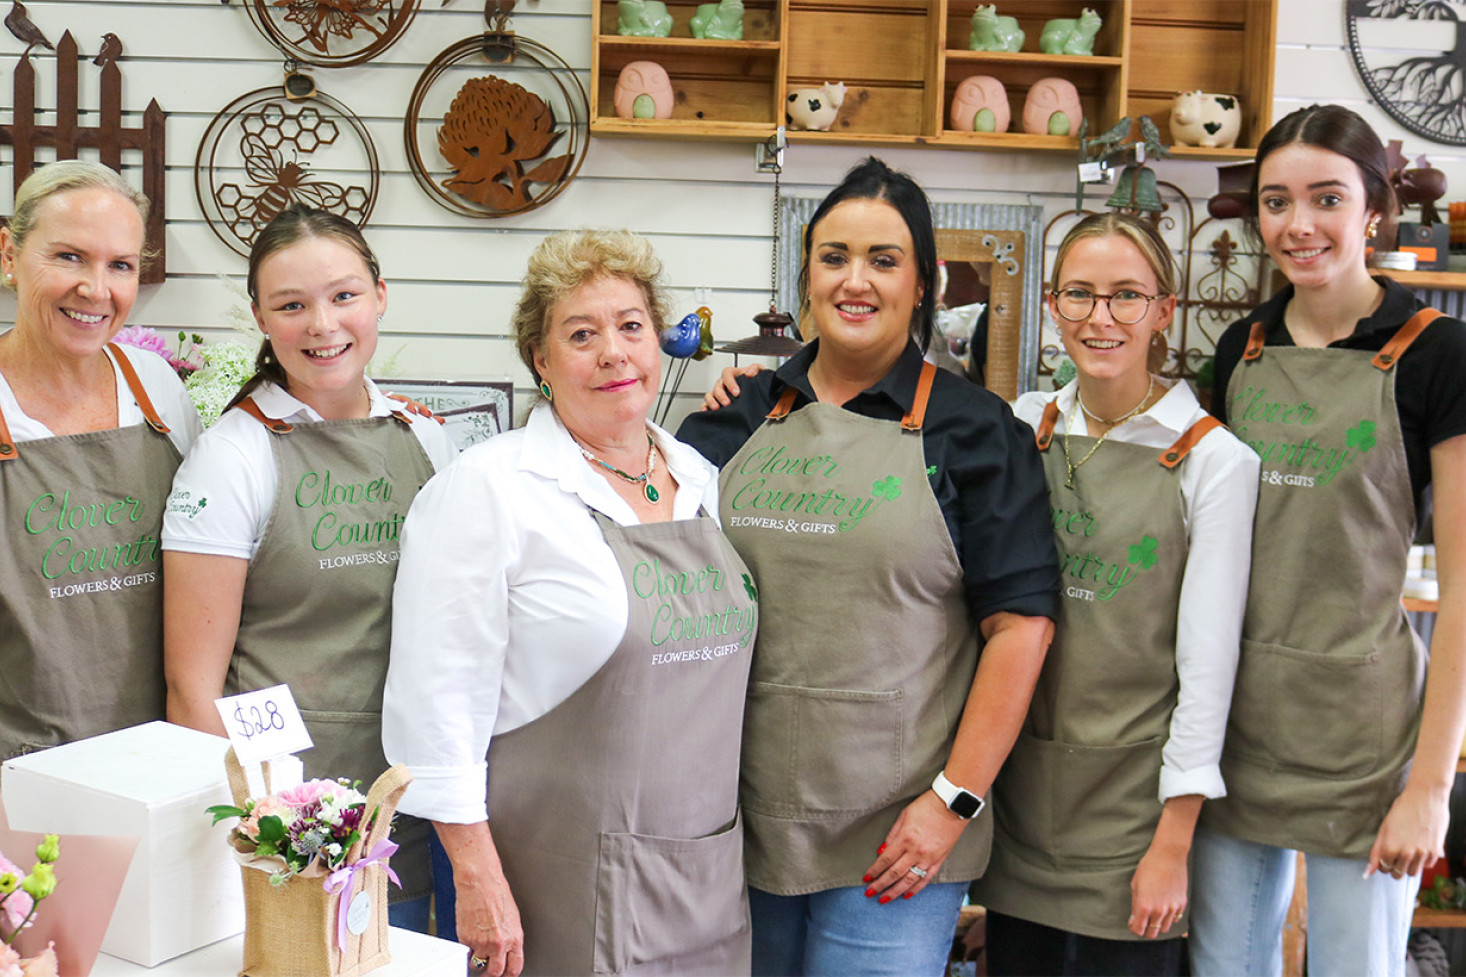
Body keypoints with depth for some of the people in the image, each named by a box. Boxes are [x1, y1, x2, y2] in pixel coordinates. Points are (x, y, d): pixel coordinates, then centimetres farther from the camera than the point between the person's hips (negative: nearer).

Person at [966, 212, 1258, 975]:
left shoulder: (1214, 459, -8)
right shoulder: (1022, 427, 4)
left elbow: (1207, 661, -9)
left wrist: (1173, 846, -10)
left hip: (1131, 795, -4)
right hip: (1018, 782, 4)